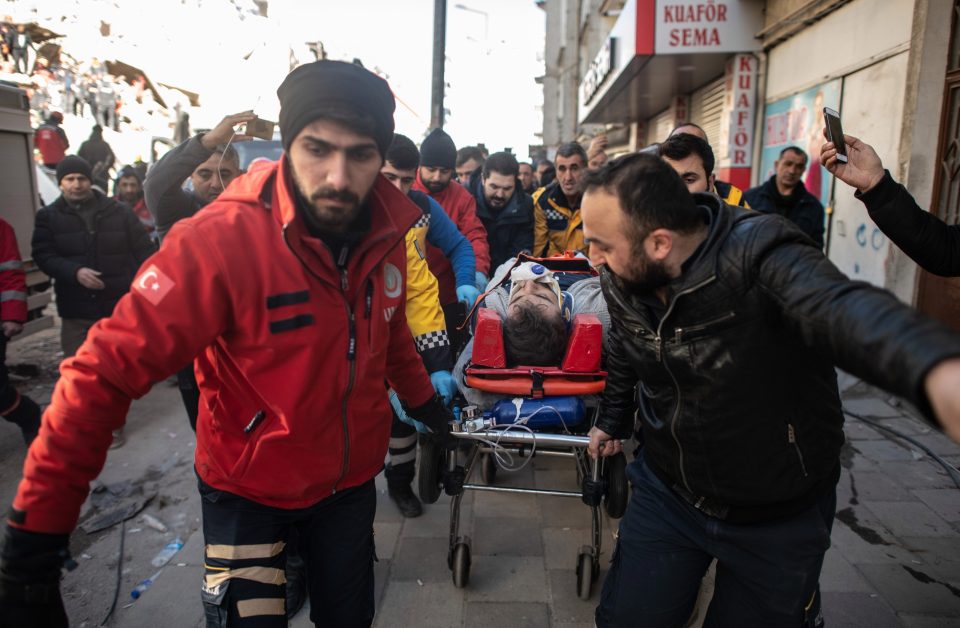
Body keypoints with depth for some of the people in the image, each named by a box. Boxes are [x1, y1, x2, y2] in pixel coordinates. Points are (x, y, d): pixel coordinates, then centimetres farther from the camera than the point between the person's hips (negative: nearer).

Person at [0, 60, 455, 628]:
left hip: (352, 479, 5)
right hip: (249, 488, -4)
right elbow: (109, 371, -25)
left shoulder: (386, 233, -11)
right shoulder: (219, 241, -27)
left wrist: (423, 398, 19)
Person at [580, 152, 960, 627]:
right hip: (666, 491, 4)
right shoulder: (620, 280, -10)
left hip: (778, 515, -3)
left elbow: (838, 307, -49)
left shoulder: (757, 254, -28)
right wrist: (612, 421, 25)